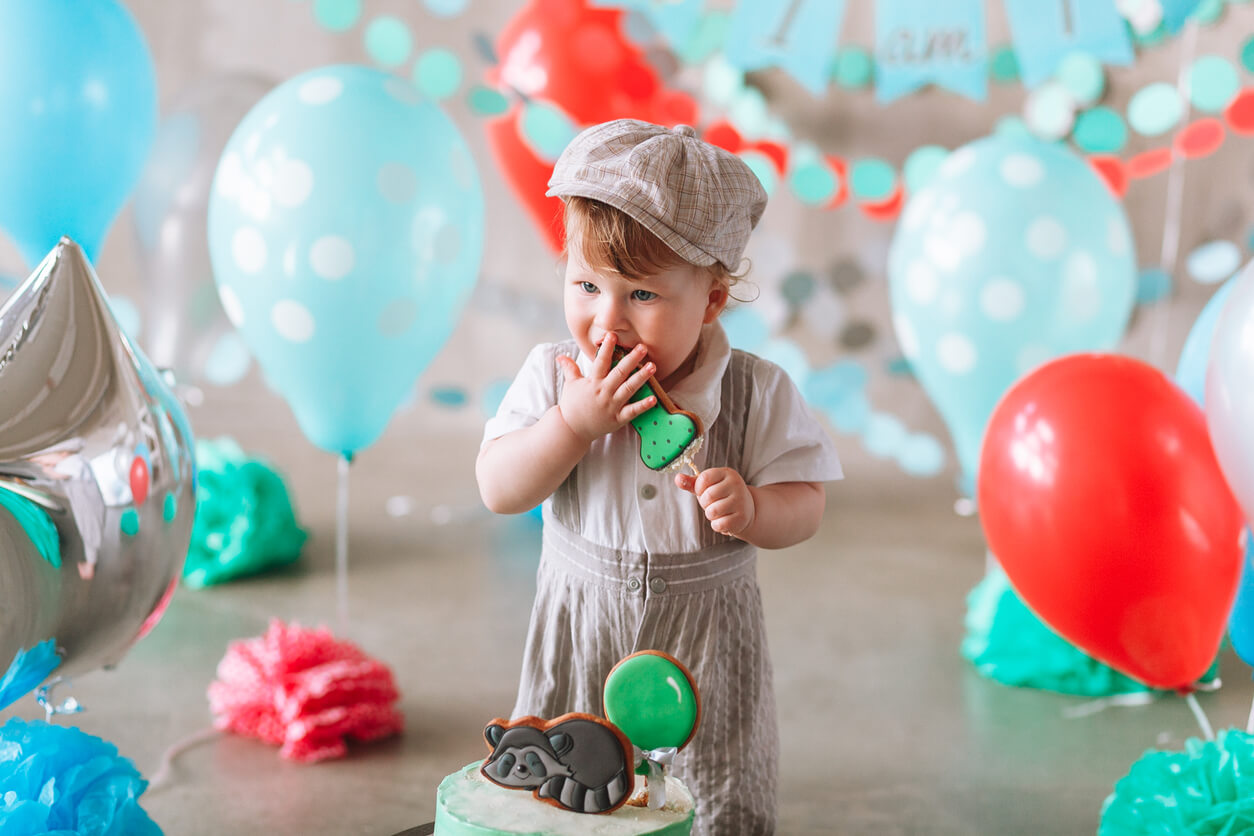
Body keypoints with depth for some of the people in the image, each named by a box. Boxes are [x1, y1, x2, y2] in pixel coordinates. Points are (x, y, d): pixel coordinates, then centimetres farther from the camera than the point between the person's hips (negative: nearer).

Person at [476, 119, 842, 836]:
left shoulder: (757, 393, -10)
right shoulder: (554, 376, -6)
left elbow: (807, 504, -7)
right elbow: (499, 490, -11)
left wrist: (750, 508, -28)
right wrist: (575, 421, -23)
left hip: (707, 637, -1)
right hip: (580, 628, 1)